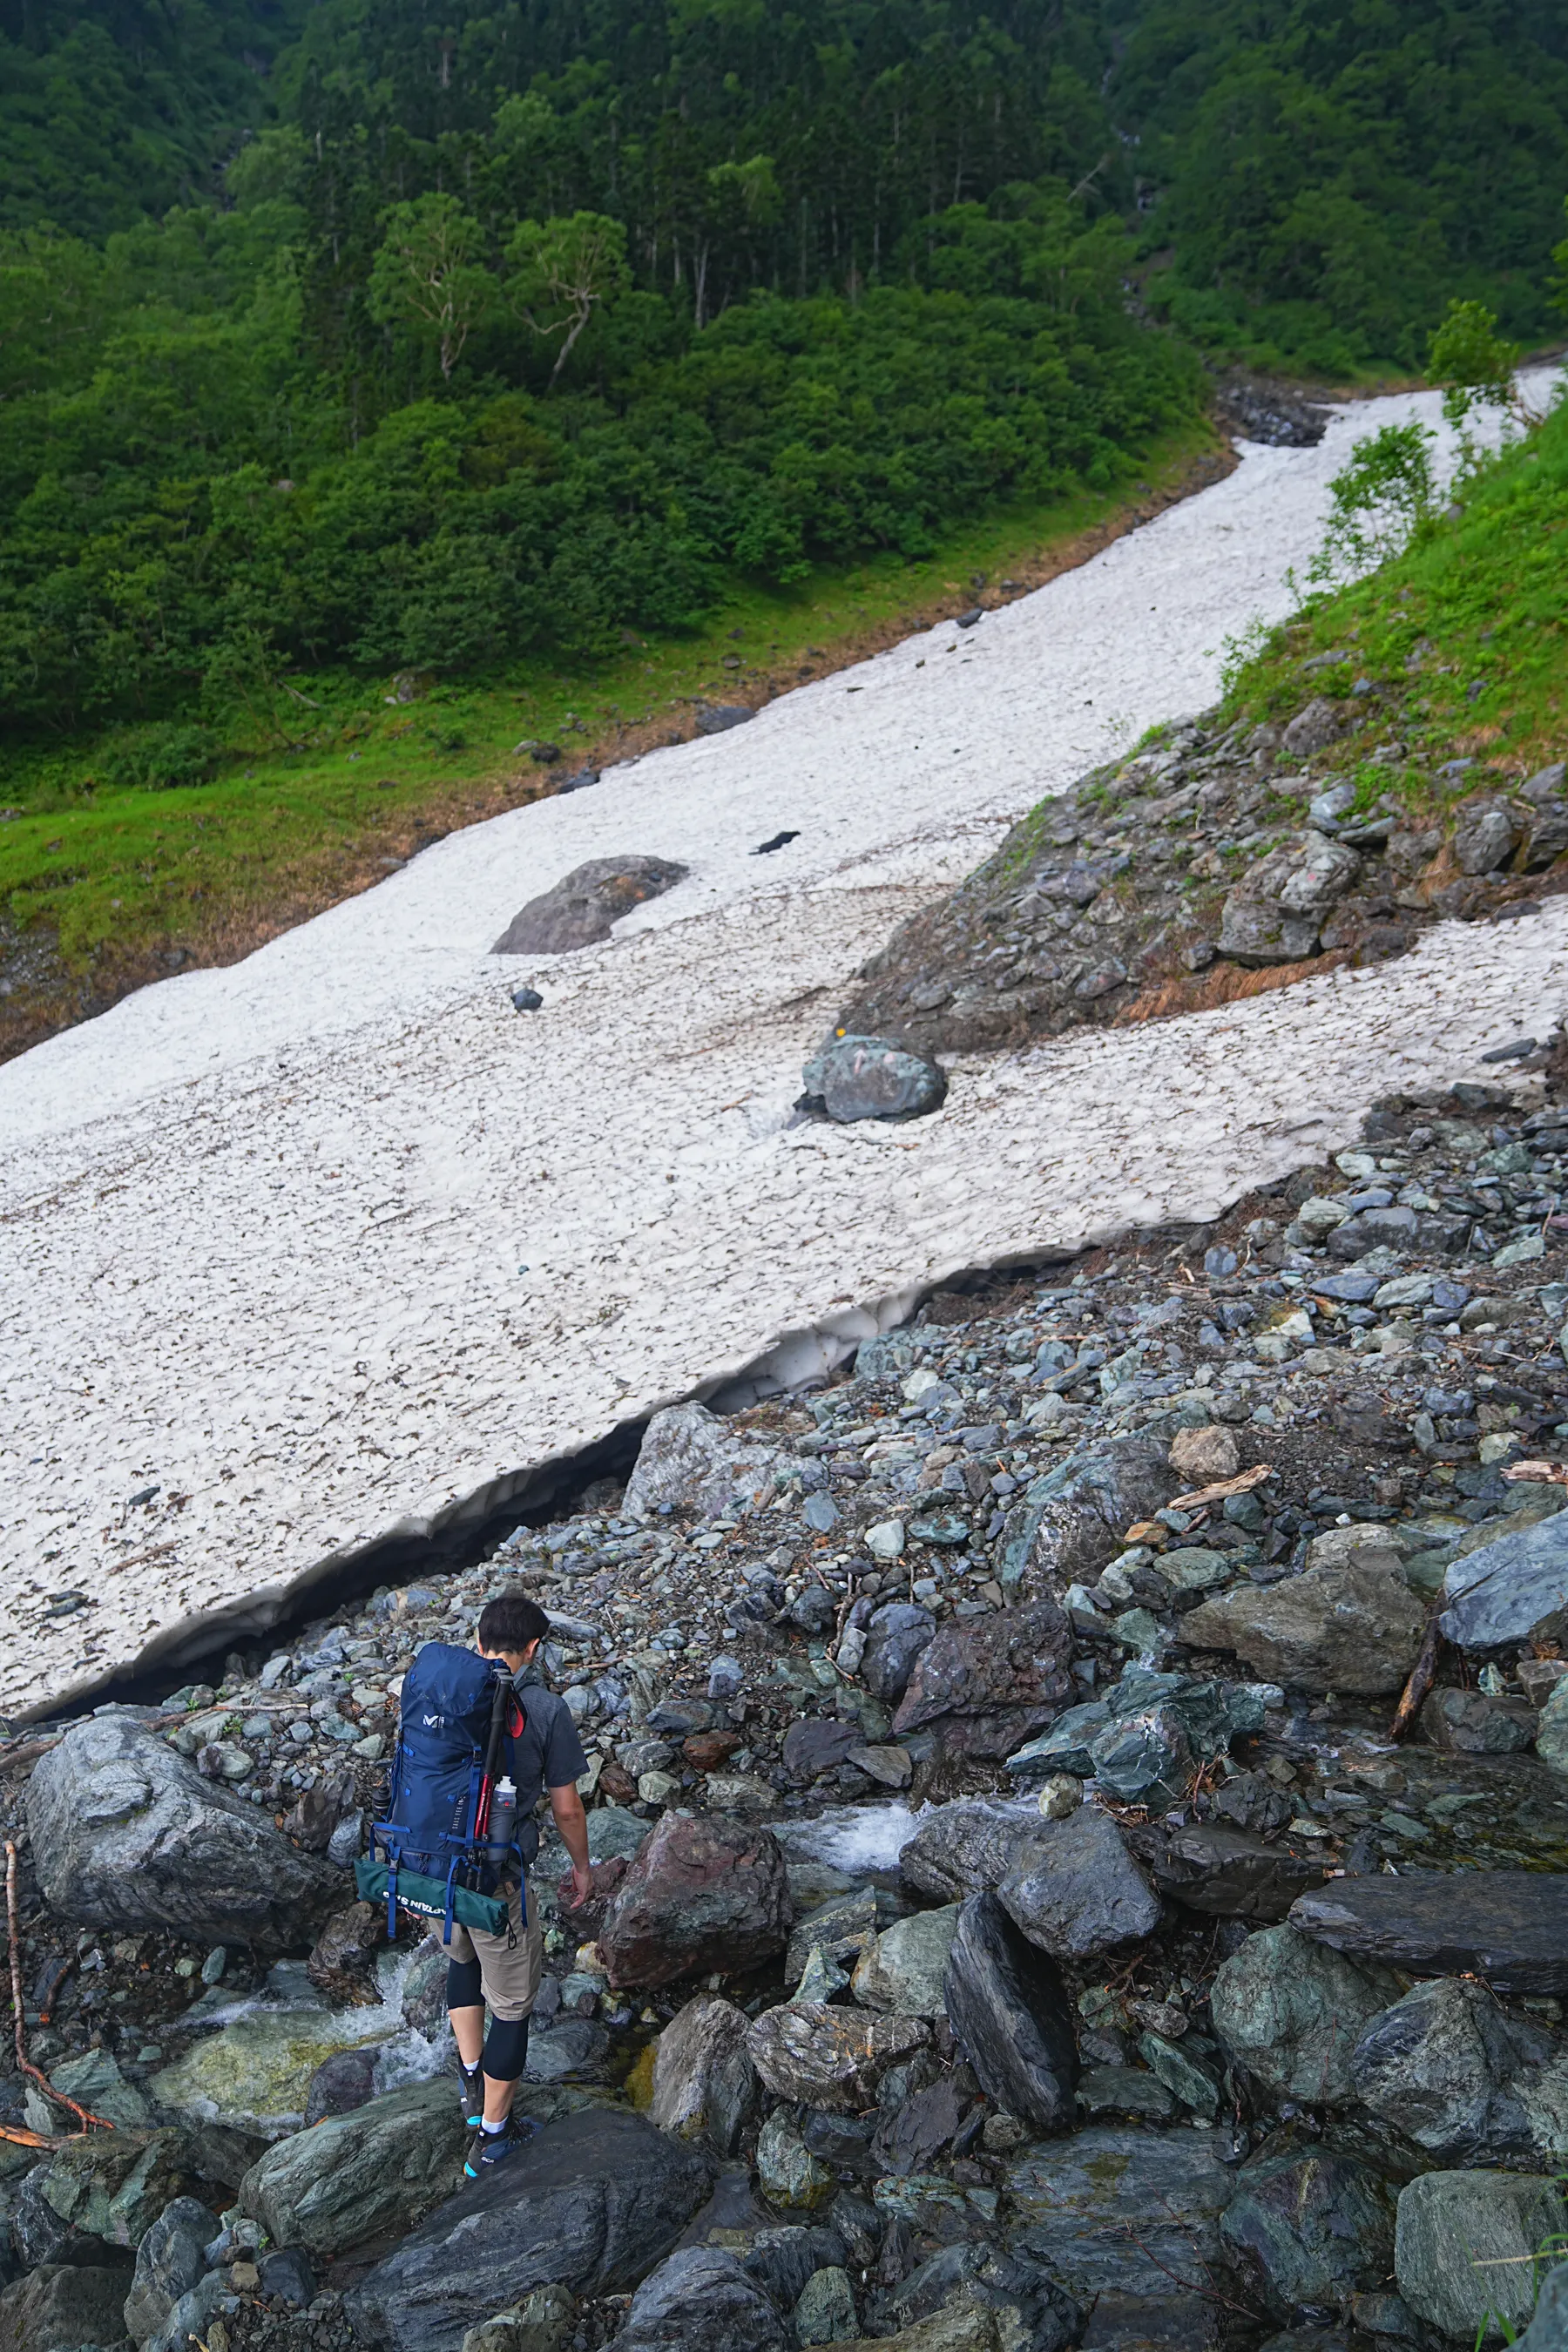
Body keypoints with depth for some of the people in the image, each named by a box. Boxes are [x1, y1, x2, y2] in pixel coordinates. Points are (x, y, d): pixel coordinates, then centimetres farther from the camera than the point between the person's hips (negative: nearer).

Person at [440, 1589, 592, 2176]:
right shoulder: (545, 1709, -14)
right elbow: (566, 1808, -7)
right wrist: (581, 1865, 11)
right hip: (495, 1878, -5)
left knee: (463, 1957, 34)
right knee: (512, 2002, 15)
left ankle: (472, 2081, 41)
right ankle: (492, 2138, 27)